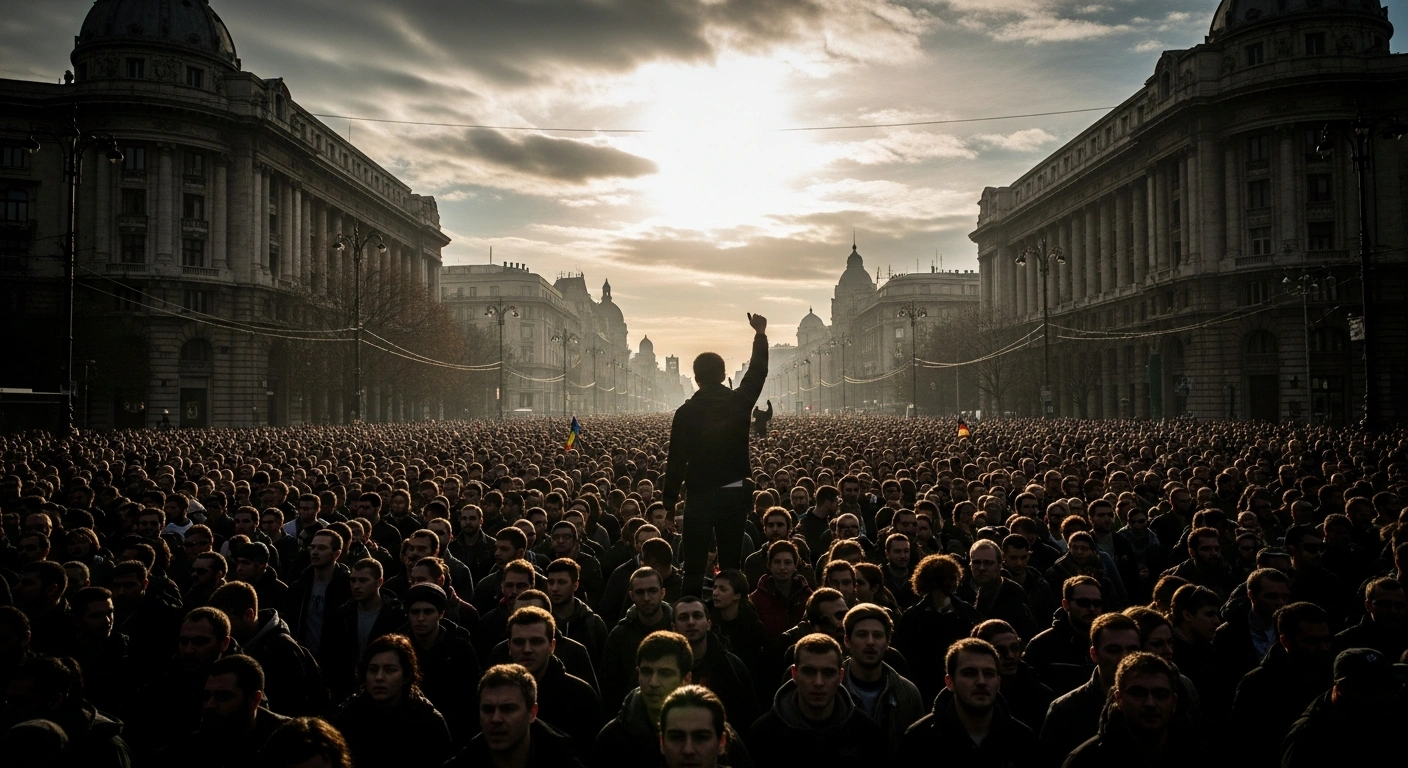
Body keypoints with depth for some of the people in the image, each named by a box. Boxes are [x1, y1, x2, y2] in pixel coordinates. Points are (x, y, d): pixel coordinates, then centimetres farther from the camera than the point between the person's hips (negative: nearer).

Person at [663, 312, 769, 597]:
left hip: (700, 495, -3)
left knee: (694, 564, 3)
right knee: (731, 561, 13)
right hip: (735, 492, 3)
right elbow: (758, 371, 15)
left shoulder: (686, 412, -8)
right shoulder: (739, 402, -2)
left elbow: (677, 460, -6)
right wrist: (760, 334, 28)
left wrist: (669, 498, 3)